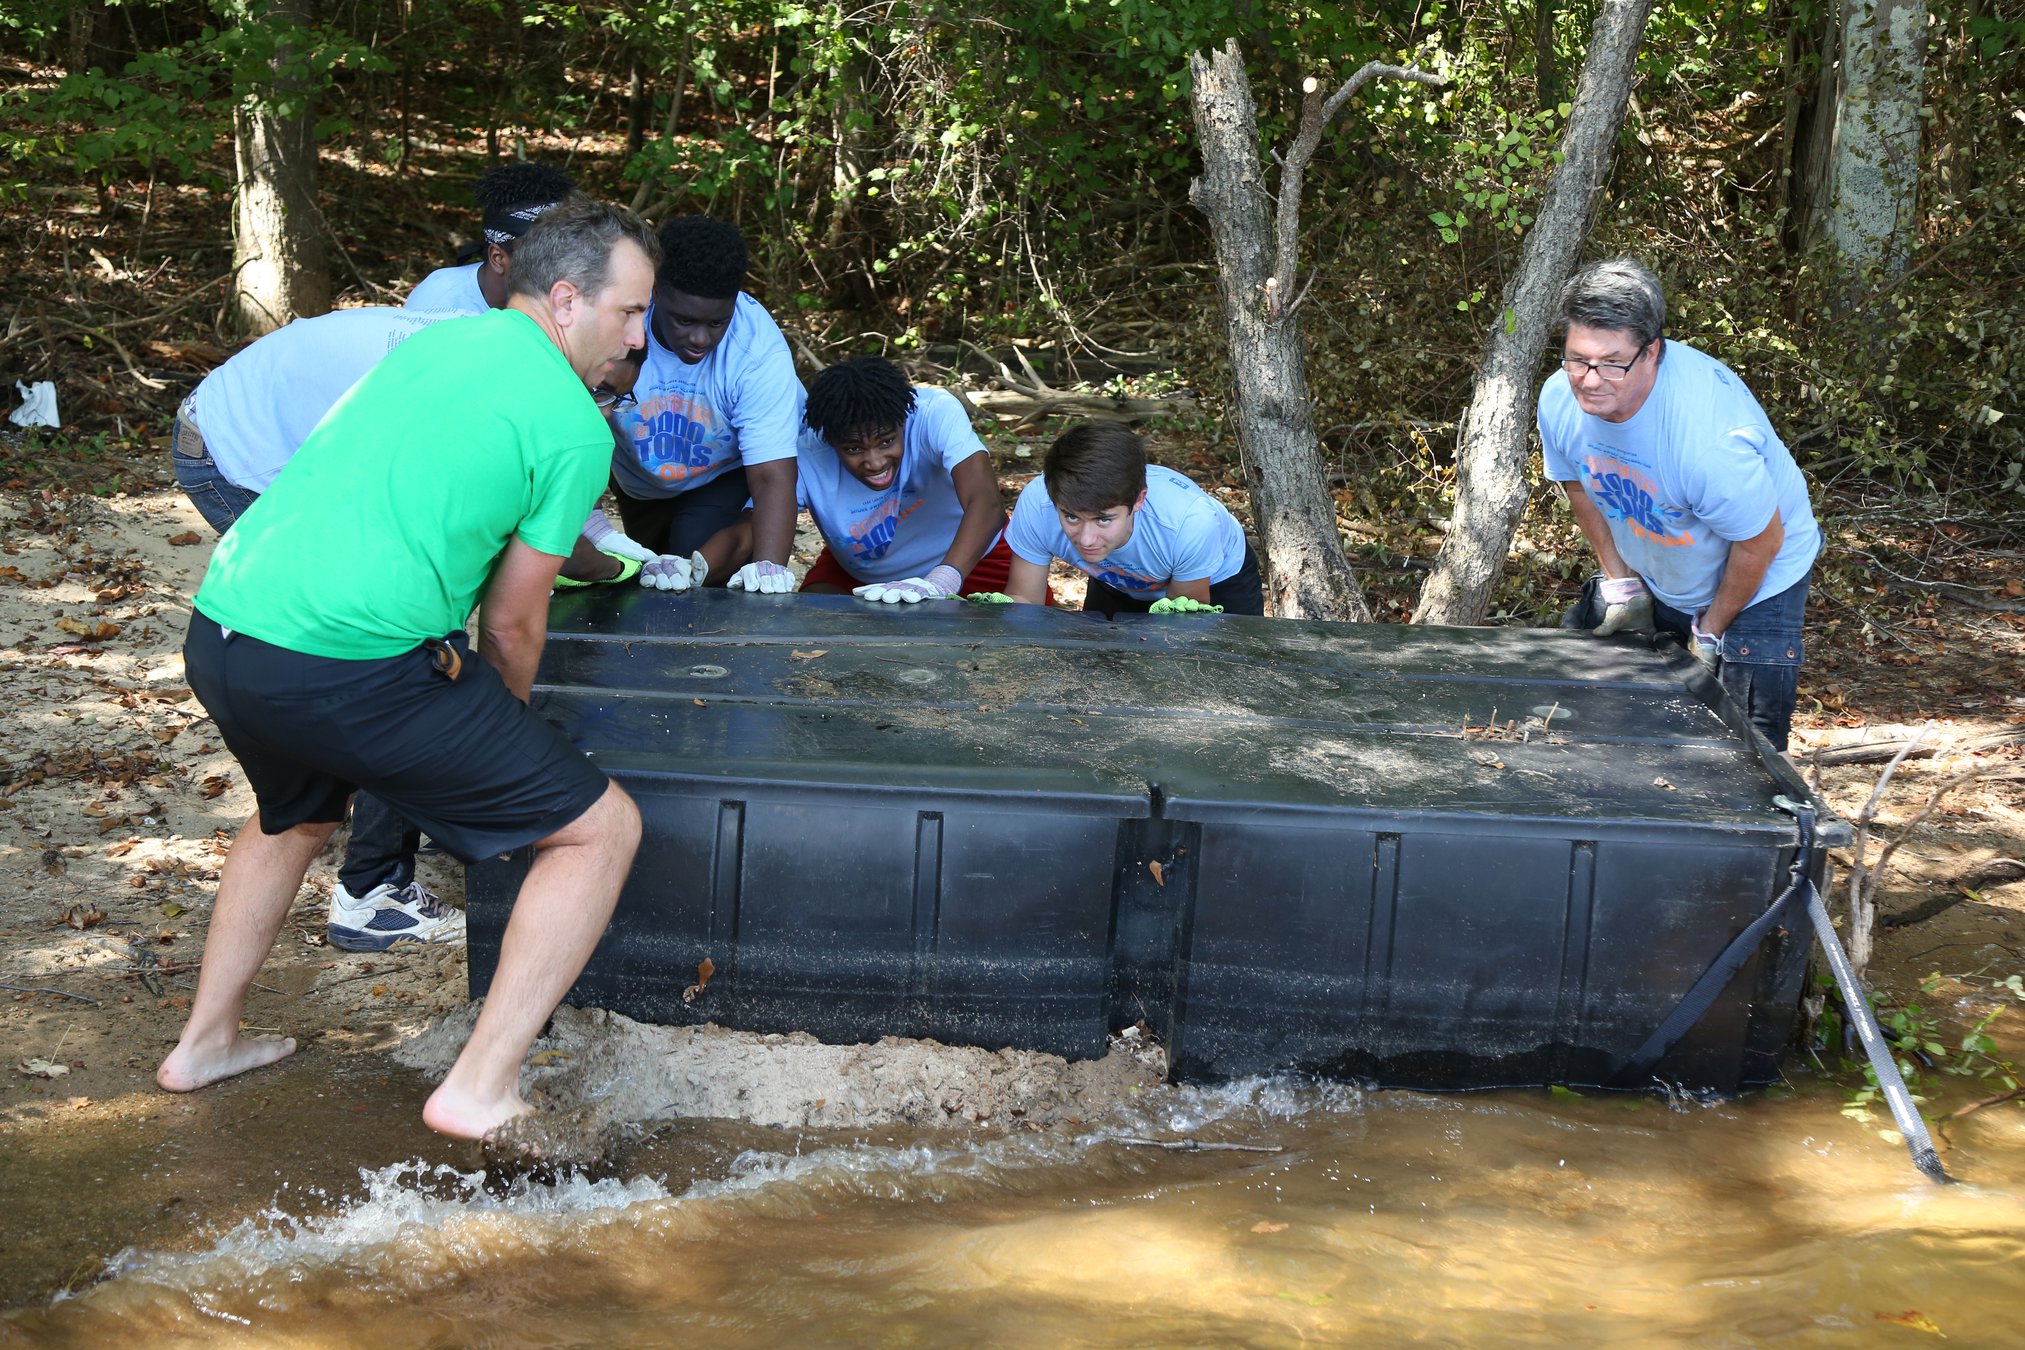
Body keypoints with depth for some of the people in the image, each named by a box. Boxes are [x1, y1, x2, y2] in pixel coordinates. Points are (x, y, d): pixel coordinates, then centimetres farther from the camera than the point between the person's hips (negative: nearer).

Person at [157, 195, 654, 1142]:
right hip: (348, 665, -8)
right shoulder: (574, 427, -2)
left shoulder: (432, 341, 20)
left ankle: (205, 1042, 46)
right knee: (599, 826, 3)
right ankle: (481, 1090, 1)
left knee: (296, 811, 39)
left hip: (216, 634, 9)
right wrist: (508, 723, 25)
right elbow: (512, 621, 5)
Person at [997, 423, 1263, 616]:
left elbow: (1189, 620, -26)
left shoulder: (1190, 521, -44)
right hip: (1120, 583, 2)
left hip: (1218, 579, -2)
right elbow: (1023, 598, -23)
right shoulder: (1036, 504, -38)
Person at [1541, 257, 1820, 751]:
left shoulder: (1710, 434, -41)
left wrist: (1712, 631, -12)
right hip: (1650, 581, 6)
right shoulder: (1560, 399, -20)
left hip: (1755, 585, -6)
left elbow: (1760, 541, -26)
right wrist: (1619, 581, 3)